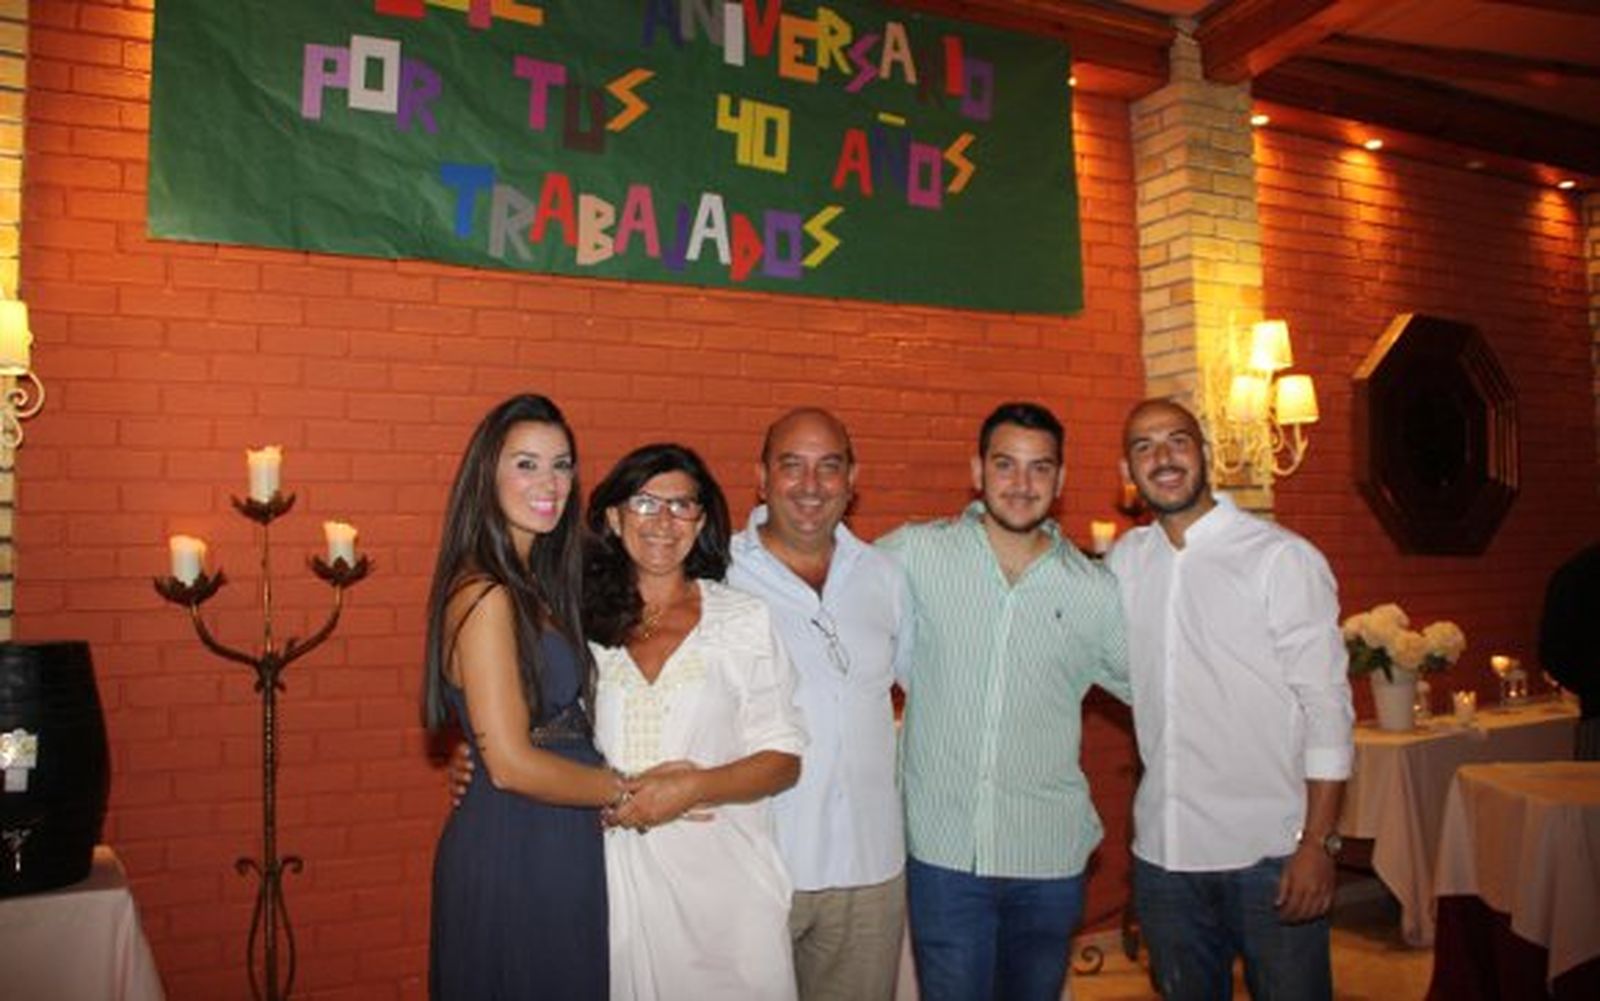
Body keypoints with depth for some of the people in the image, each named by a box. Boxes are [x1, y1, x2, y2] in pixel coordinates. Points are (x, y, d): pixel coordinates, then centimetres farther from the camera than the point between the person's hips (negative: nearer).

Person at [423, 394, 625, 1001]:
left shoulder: (530, 587, 9)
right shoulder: (484, 596, -19)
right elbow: (512, 764, -22)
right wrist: (626, 791, -11)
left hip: (558, 846, 9)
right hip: (512, 852, -9)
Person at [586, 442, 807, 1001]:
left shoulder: (744, 619, 1)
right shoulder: (584, 622, 5)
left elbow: (783, 760, -1)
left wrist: (694, 787, -15)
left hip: (722, 877, -1)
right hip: (615, 876, 1)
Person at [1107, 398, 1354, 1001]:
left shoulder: (1281, 557, -8)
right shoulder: (1124, 560, 6)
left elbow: (1327, 706, -9)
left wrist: (1317, 843, -13)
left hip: (1270, 855, -4)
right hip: (1162, 849, 5)